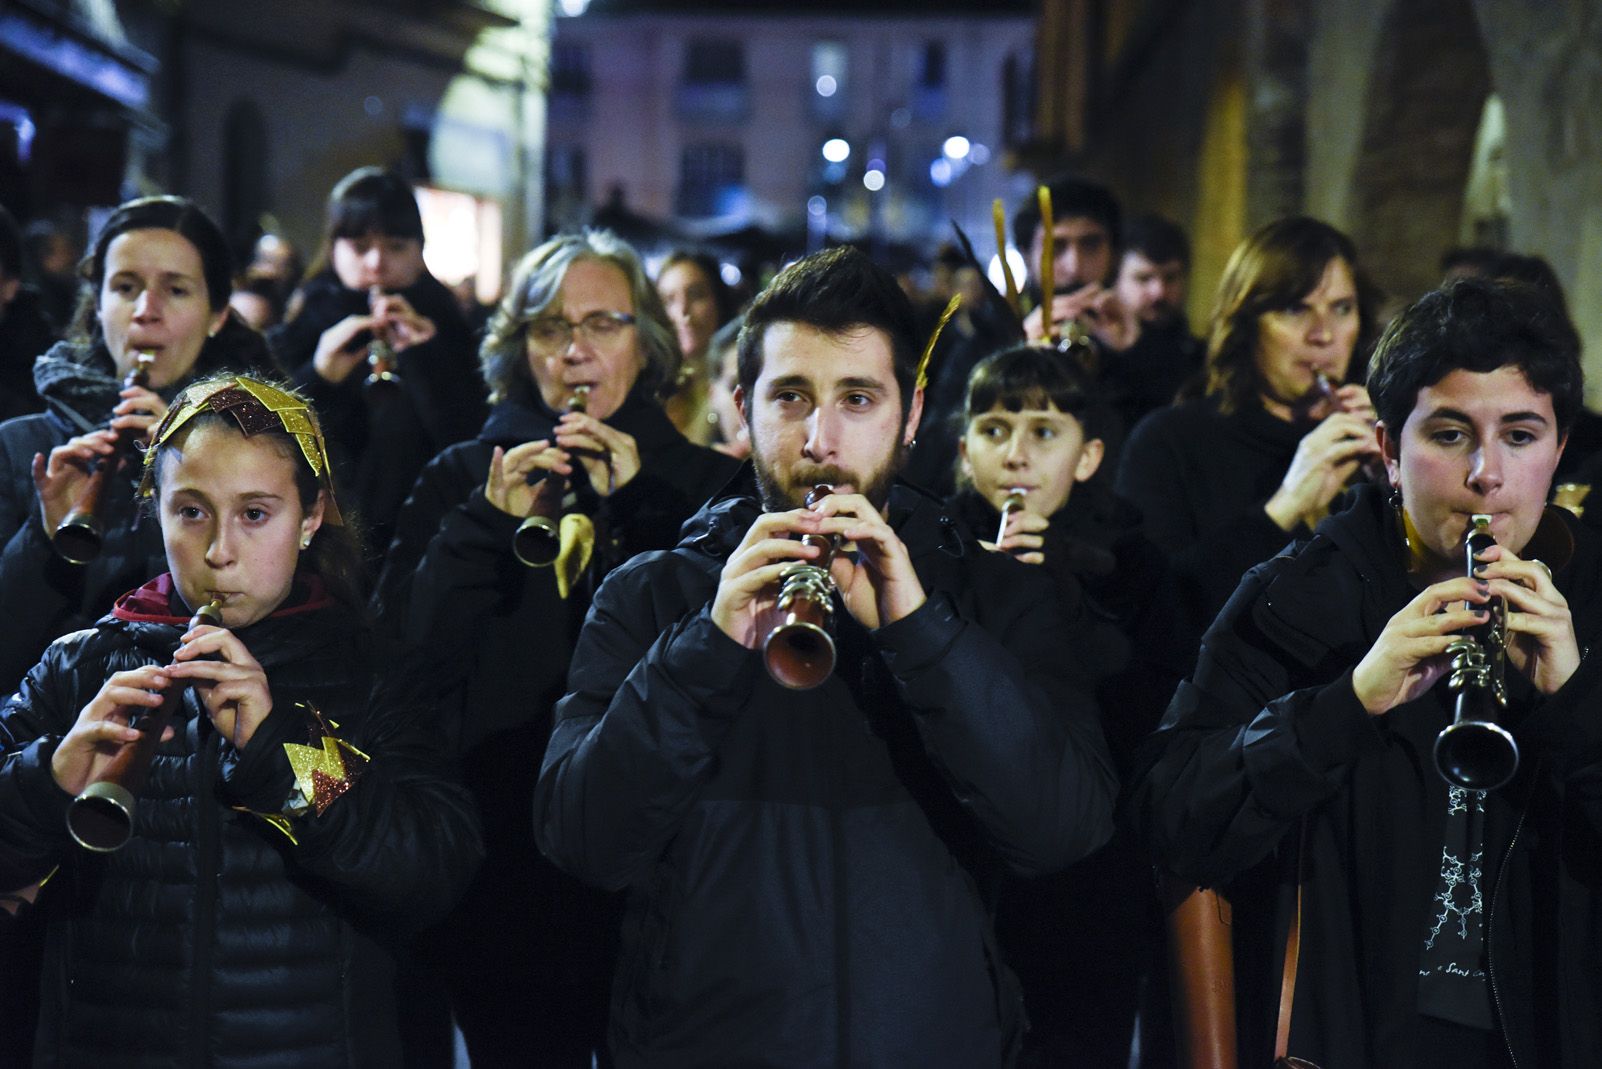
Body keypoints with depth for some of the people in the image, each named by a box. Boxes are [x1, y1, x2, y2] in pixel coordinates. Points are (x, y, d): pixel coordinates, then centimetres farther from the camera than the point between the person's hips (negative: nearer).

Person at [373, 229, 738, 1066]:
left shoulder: (699, 481, 5)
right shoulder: (461, 478, 9)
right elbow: (403, 655, -2)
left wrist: (638, 507, -13)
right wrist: (490, 521, -12)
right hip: (502, 863, 1)